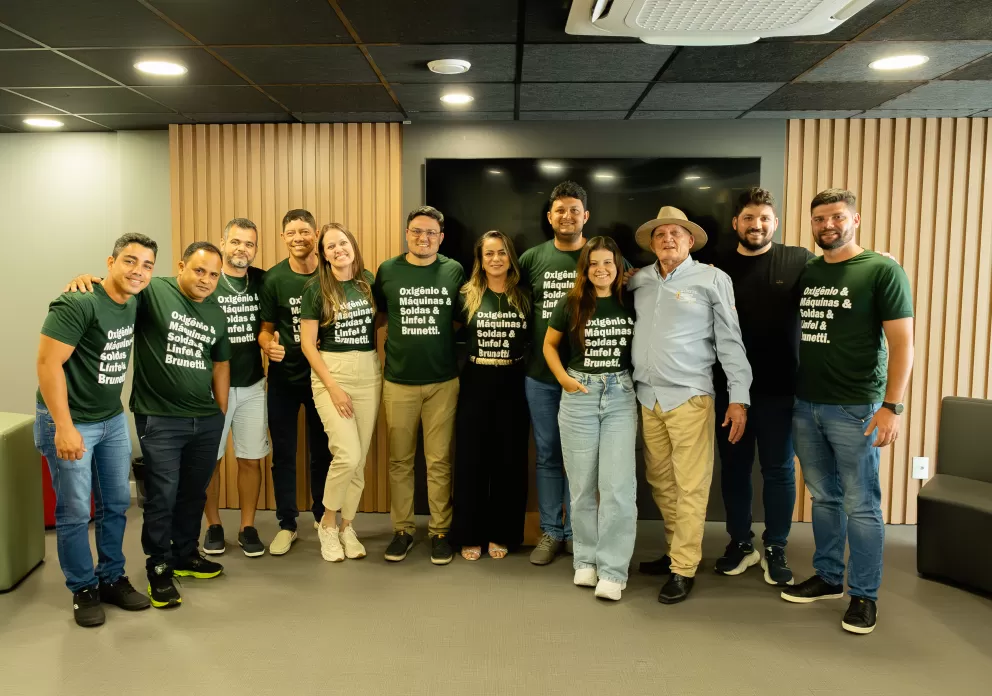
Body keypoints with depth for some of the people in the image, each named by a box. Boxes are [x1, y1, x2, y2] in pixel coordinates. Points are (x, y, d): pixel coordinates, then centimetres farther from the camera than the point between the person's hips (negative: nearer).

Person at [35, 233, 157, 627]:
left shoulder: (133, 304, 2)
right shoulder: (77, 304, -21)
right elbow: (47, 363, -23)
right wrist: (64, 426, -24)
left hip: (113, 419, 7)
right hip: (68, 421, -7)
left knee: (116, 505, 13)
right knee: (75, 512, 3)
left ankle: (112, 580, 28)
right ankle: (83, 590, 20)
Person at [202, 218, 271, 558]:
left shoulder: (264, 281, 3)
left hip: (252, 386, 2)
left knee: (250, 458, 7)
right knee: (209, 459, 8)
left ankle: (248, 527, 19)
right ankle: (213, 525, 24)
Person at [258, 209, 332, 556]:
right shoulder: (274, 278, -5)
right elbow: (266, 328, 0)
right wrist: (268, 344, -22)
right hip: (283, 376, 0)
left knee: (323, 451, 11)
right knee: (283, 452, 7)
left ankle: (323, 517, 28)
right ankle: (287, 523, 22)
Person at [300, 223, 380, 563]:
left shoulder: (369, 280, 4)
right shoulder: (315, 288, -5)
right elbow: (307, 343, -6)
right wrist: (333, 387, -12)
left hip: (369, 374, 4)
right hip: (330, 374, -3)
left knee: (360, 459, 7)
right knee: (347, 455, -13)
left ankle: (347, 526, 25)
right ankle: (327, 523, 12)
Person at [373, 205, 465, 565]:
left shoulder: (454, 271, 1)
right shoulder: (387, 270, 1)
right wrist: (401, 338, 3)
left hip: (443, 382, 0)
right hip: (398, 382, 1)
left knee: (439, 461, 6)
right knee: (400, 461, 9)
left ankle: (440, 531, 19)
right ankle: (402, 530, 22)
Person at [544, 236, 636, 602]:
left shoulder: (630, 302, 1)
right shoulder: (572, 303, 1)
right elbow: (549, 344, 10)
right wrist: (563, 379, -3)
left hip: (620, 395, 0)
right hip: (579, 396, 1)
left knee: (618, 485, -6)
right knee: (583, 485, 7)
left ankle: (612, 570, 2)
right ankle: (586, 560, 22)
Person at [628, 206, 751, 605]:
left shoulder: (712, 279, -1)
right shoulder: (637, 282, 10)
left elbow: (730, 341, -3)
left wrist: (739, 397, -6)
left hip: (689, 397, -4)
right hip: (647, 396, 5)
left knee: (690, 486, -1)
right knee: (659, 481, 13)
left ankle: (684, 569, 8)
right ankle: (677, 547, 30)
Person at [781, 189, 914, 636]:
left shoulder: (883, 271, -5)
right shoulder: (805, 272, 9)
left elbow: (902, 341, -9)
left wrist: (892, 406, -15)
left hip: (856, 409, -5)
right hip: (805, 406, 5)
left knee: (861, 505, 3)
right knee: (824, 498, 14)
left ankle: (864, 594, 15)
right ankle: (828, 577, 28)